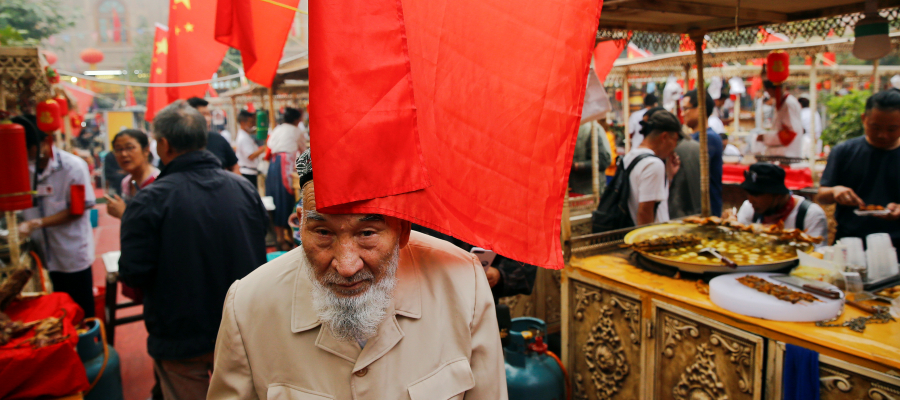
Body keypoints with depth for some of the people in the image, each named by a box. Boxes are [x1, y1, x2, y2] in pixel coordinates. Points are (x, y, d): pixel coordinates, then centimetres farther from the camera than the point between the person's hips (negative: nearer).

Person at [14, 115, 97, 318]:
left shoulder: (73, 166, -14)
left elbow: (76, 211, -11)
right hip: (44, 254, 4)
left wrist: (37, 223, -20)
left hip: (73, 255, -4)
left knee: (82, 313, 8)